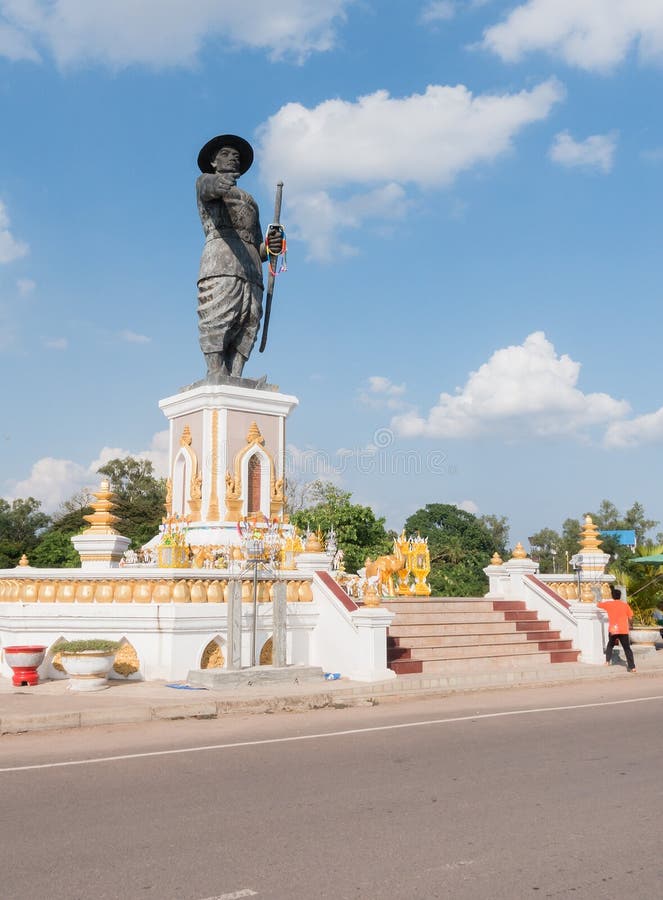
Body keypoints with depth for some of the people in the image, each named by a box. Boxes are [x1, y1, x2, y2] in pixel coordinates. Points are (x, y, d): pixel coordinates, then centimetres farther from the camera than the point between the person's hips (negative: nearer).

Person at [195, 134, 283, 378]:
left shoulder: (251, 202, 38)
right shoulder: (205, 182, 23)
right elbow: (209, 185, -5)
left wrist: (270, 246, 4)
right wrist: (220, 181, -31)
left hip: (252, 275, 5)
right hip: (220, 266, -5)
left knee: (244, 338, -13)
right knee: (215, 329, -20)